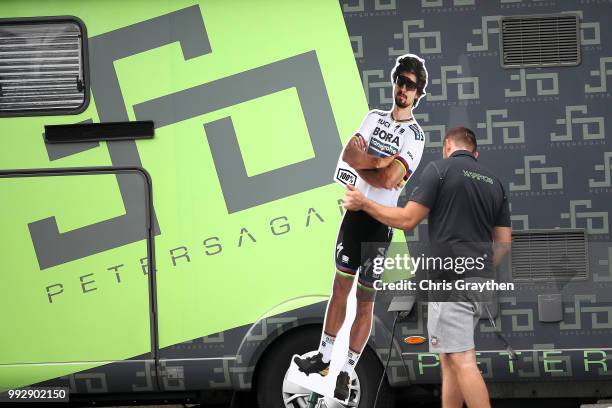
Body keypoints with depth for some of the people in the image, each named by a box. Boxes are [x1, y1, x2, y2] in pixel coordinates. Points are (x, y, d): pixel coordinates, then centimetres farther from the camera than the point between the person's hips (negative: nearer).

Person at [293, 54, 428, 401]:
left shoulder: (415, 136, -7)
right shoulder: (375, 117, 11)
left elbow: (388, 180, -18)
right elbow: (347, 156, -2)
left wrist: (360, 160, -6)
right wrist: (378, 161, -17)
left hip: (380, 221, -5)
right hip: (355, 212, 5)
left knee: (366, 301, 1)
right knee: (340, 287, 12)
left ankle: (348, 371, 5)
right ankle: (324, 357, 21)